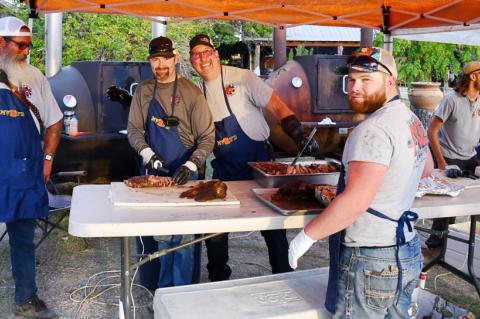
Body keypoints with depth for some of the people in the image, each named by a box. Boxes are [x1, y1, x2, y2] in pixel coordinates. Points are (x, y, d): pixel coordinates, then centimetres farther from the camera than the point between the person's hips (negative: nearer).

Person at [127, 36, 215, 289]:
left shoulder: (191, 92, -8)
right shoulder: (143, 91, 4)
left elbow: (207, 137, -9)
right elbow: (134, 129, 6)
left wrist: (191, 166, -22)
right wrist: (146, 152, -13)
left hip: (182, 173, -3)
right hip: (152, 172, 4)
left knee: (180, 235, -2)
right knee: (149, 231, 10)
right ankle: (152, 286, 27)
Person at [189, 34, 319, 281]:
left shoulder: (241, 78, -13)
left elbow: (278, 108, -15)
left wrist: (299, 134, -29)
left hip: (257, 163, -4)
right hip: (224, 169, 5)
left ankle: (283, 278, 20)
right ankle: (218, 279, 28)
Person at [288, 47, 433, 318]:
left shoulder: (373, 130, -21)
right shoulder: (412, 120, 8)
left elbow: (356, 201, -28)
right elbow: (426, 168, 26)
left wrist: (308, 235, -20)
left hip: (370, 262, -9)